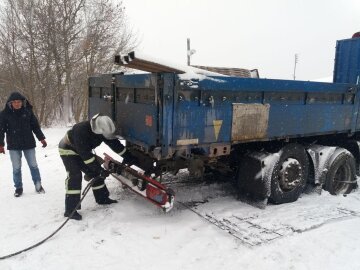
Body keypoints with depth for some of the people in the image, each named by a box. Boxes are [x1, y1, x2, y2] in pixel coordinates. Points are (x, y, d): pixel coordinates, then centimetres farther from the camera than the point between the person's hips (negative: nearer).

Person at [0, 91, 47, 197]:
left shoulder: (28, 111, -2)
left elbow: (35, 125, 4)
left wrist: (41, 138, 3)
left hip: (29, 144, 1)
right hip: (14, 145, 0)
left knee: (33, 165, 8)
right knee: (16, 168, 6)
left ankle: (38, 185, 21)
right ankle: (18, 187, 21)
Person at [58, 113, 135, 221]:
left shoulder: (103, 130, -19)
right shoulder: (81, 130, -41)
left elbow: (115, 144, -9)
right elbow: (85, 153, -40)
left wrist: (129, 157, -8)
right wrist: (99, 169, -39)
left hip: (83, 150, 7)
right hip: (68, 149, -7)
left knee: (95, 173, 5)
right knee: (75, 176, -20)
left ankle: (102, 198, 20)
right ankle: (70, 210, -16)